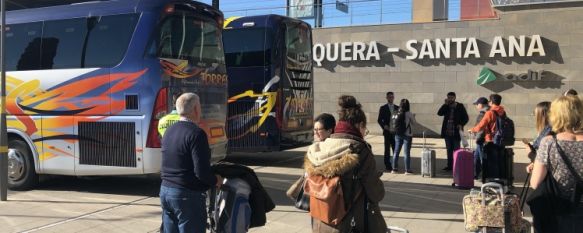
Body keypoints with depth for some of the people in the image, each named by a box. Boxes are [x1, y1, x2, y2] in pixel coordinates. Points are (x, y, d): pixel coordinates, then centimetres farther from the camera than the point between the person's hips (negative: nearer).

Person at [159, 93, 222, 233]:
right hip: (188, 195, -8)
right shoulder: (196, 133, -17)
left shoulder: (169, 132, 9)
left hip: (165, 191, 8)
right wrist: (216, 181, -3)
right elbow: (202, 171, -21)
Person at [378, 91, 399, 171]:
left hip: (395, 132, 3)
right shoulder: (383, 108, 2)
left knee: (396, 149, 3)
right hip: (387, 132, -2)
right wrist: (384, 126, -14)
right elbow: (379, 120, 1)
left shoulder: (397, 108, 10)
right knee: (387, 149, 2)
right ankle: (387, 166, 7)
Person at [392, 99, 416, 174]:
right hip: (407, 135, -4)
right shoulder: (409, 114, -11)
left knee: (396, 152, 12)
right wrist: (413, 117, 18)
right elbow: (414, 123, 0)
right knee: (406, 153, 0)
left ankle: (394, 168, 16)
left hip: (398, 135, 4)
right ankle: (407, 170, 3)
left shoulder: (397, 114, -2)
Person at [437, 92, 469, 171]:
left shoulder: (460, 106, -1)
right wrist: (445, 104, -12)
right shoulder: (446, 107, 7)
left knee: (456, 149, 1)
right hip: (447, 132, 4)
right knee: (449, 150, 10)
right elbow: (439, 113, -8)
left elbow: (466, 118, 1)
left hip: (456, 133, -4)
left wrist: (461, 124, -15)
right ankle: (449, 165, 18)